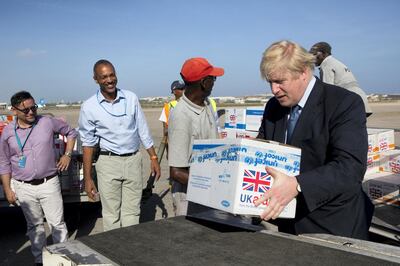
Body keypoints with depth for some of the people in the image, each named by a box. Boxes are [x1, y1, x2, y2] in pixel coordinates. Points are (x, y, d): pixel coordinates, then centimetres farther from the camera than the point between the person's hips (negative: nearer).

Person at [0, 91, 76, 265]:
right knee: (34, 225, 15)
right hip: (23, 187, 1)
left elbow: (71, 132, 11)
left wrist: (68, 154, 2)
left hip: (49, 183, -1)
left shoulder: (48, 123, -5)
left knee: (57, 223, 4)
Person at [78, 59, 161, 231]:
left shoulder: (131, 98, 0)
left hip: (133, 160, 2)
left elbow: (143, 131, 7)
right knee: (111, 214, 5)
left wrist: (153, 158, 5)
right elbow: (88, 143, -1)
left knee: (132, 212, 9)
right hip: (108, 162, -2)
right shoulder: (89, 107, -5)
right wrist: (87, 178, -3)